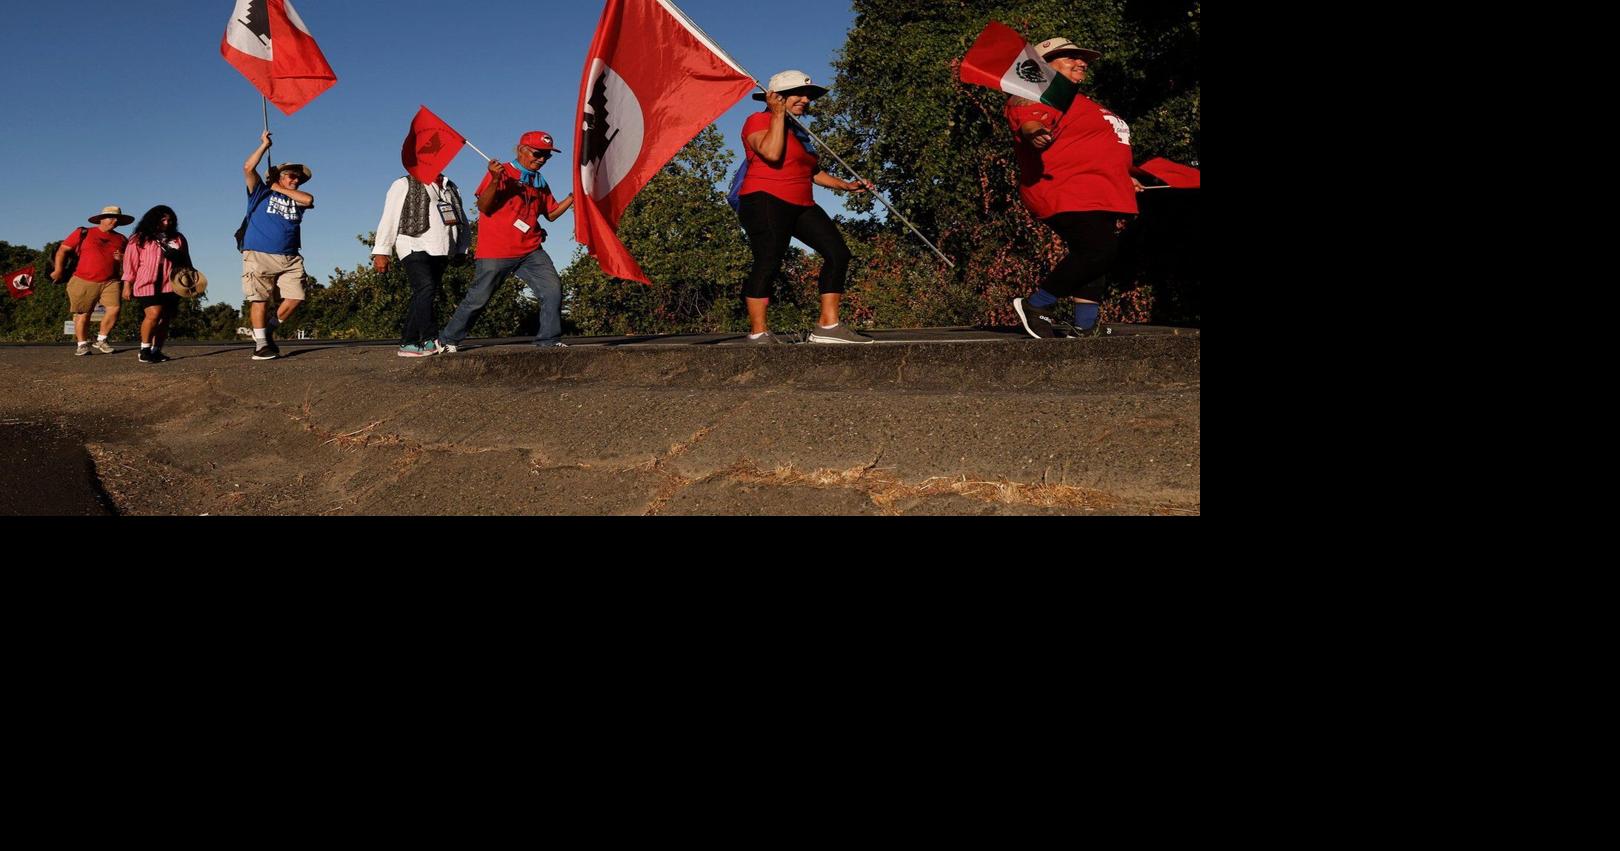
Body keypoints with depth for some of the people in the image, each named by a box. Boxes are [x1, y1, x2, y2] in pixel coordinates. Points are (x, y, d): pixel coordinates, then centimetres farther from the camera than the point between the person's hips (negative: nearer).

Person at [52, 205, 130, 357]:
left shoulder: (121, 239, 14)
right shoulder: (83, 233, 4)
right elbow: (62, 249, 5)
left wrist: (122, 259, -2)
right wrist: (58, 270, -2)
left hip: (110, 282, 2)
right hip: (83, 282, -2)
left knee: (114, 308, -16)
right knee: (83, 314, 3)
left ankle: (101, 340, 2)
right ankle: (82, 344, 18)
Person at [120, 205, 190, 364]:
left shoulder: (178, 239, 14)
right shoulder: (140, 239, 4)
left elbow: (185, 262, 21)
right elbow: (130, 262, 2)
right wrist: (127, 285, -2)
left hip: (170, 286, 4)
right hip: (147, 285, -4)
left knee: (165, 319, 3)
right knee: (153, 315, -19)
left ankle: (156, 351, 11)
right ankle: (144, 350, -8)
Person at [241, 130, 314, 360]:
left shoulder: (296, 200, 22)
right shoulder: (262, 193, 13)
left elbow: (309, 199, -1)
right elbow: (248, 168, -1)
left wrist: (281, 189, 8)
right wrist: (265, 145, 5)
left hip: (289, 259, 4)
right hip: (259, 255, -4)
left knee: (296, 297, -7)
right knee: (259, 299, -6)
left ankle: (269, 330, 13)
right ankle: (261, 344, -3)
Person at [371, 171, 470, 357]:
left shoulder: (451, 188, 22)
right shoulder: (404, 185, 4)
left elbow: (462, 219, 25)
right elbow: (389, 218, -1)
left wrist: (462, 249, 16)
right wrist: (381, 252, -7)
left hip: (440, 251, 6)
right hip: (415, 247, -6)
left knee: (422, 297, 4)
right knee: (425, 288, -22)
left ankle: (408, 343, 7)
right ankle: (430, 339, -26)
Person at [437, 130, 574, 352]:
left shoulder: (540, 183, 15)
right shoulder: (502, 173, -6)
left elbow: (551, 213, 18)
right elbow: (483, 207, -13)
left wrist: (572, 197, 6)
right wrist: (495, 181, -29)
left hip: (530, 252, 6)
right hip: (496, 253, -6)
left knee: (553, 289, -9)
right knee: (478, 299, 1)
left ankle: (549, 340, -2)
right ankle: (447, 340, 16)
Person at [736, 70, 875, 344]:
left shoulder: (798, 131, 25)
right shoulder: (759, 121, -1)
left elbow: (812, 171, 34)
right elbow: (772, 153, -21)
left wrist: (845, 185, 25)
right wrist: (779, 114, -12)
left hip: (801, 206, 8)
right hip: (765, 201, -8)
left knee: (838, 252, -4)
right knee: (768, 263, -15)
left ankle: (828, 326, -3)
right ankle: (758, 333, -8)